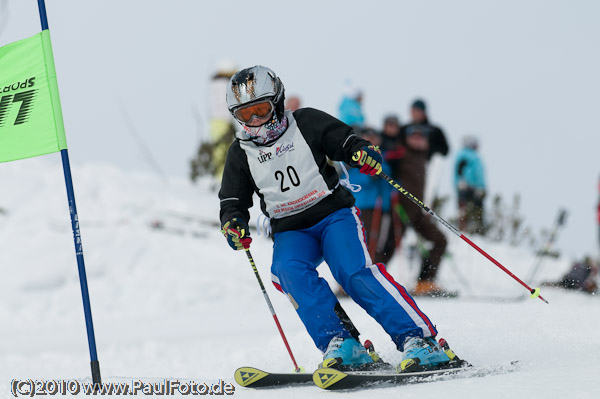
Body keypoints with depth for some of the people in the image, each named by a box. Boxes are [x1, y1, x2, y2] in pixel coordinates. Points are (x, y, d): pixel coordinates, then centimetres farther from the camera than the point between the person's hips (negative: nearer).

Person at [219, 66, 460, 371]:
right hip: (290, 232, 3)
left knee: (354, 271, -28)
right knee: (290, 270, -31)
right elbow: (233, 202, 11)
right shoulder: (240, 154, 8)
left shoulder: (306, 123, 1)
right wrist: (233, 224, -11)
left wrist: (364, 153, -21)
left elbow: (346, 143, 3)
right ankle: (340, 343, -35)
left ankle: (418, 339, -31)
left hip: (334, 213, -3)